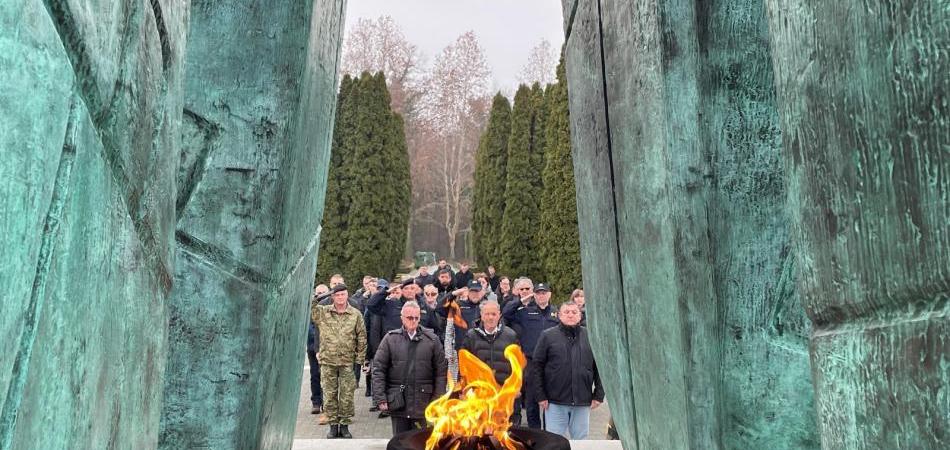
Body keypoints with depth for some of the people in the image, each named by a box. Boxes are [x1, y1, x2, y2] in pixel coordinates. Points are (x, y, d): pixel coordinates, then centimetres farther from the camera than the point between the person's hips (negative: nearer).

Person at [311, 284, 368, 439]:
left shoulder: (356, 314, 2)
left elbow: (362, 338, 5)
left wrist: (360, 359, 1)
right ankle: (333, 425, 17)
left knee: (347, 395, 3)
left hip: (348, 362, 0)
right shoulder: (322, 312, 3)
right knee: (329, 394, 6)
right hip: (328, 361, 1)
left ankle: (344, 425, 15)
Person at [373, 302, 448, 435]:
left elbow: (441, 371, 3)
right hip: (397, 402, 0)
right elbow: (378, 369, 0)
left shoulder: (432, 339, 2)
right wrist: (380, 398, -6)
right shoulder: (390, 339, 1)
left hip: (423, 403, 0)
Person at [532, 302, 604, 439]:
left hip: (583, 402, 2)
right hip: (555, 402, -2)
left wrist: (598, 395, 2)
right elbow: (537, 366, -1)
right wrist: (540, 396, -5)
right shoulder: (547, 335, 0)